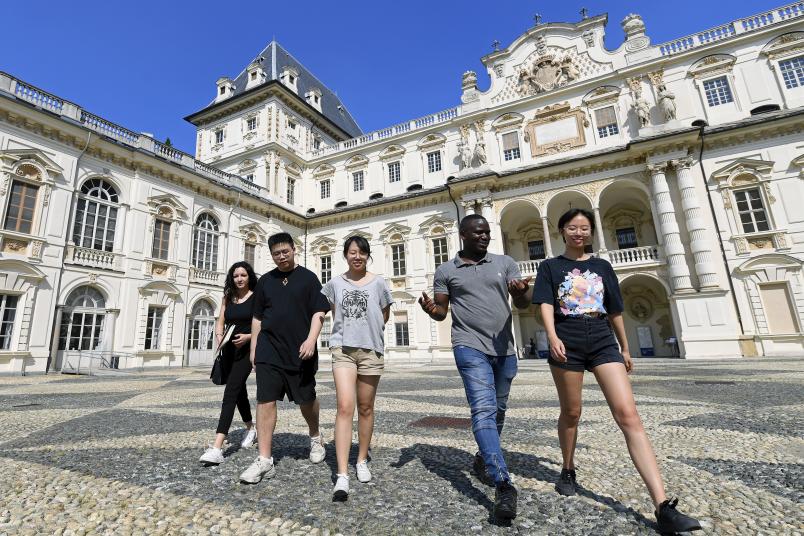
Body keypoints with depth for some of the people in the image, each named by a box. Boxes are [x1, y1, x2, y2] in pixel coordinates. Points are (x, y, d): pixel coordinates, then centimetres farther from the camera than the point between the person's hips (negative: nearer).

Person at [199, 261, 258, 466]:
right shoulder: (227, 298, 11)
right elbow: (220, 323, 9)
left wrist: (248, 336, -20)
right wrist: (219, 337, -10)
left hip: (247, 349, -6)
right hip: (229, 350, 6)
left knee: (230, 393, -16)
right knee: (239, 390, 19)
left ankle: (217, 448, -18)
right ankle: (250, 429, 40)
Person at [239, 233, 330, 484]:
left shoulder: (308, 278, 1)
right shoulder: (265, 281, 11)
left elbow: (319, 312, -5)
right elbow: (257, 318, 15)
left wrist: (311, 339, -18)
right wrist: (253, 348, 12)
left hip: (300, 352, -2)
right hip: (269, 351, 3)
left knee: (306, 399, 10)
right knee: (265, 400, -2)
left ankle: (315, 437, 37)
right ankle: (264, 460, 9)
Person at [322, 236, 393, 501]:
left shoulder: (378, 283, 2)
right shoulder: (334, 283, 5)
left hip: (371, 350, 0)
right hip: (343, 349, 0)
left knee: (365, 408, 10)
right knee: (345, 407, -12)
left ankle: (362, 461, 28)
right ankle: (342, 475, -8)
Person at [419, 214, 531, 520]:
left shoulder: (505, 263, 8)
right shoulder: (446, 271, 3)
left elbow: (523, 305, 2)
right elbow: (441, 312, 6)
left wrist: (520, 293, -22)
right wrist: (430, 309, -18)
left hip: (505, 348, 4)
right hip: (470, 346, -3)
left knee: (498, 411, 16)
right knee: (484, 410, -16)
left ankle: (483, 461, 37)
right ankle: (503, 484, -13)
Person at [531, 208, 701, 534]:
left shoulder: (602, 267, 13)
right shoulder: (550, 267, 5)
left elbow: (615, 310, 17)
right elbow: (546, 305, -8)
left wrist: (625, 348, 19)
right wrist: (552, 337, -24)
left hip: (602, 342, 2)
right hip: (567, 344, -2)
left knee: (628, 415, -9)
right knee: (571, 412, 10)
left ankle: (663, 507, -10)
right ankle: (568, 470, 33)